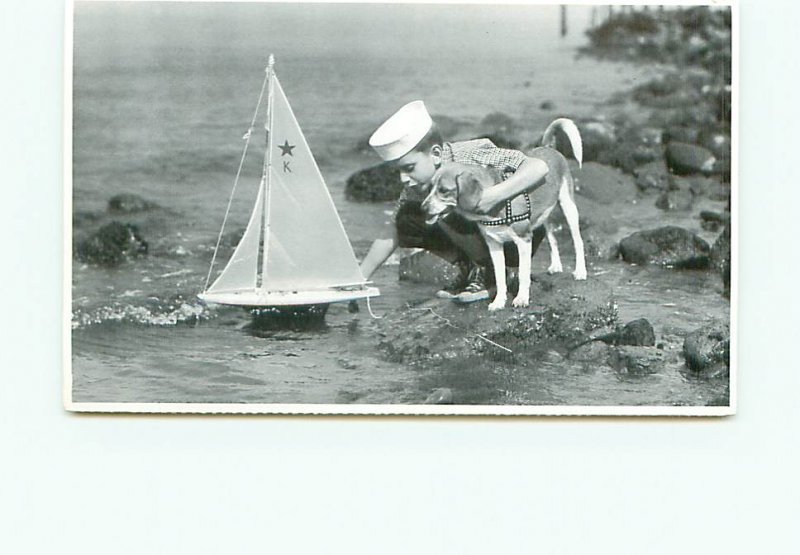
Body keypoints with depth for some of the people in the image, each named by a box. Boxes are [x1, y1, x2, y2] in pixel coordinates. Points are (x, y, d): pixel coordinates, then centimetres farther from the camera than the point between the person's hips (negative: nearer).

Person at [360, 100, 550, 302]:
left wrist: (495, 194, -46)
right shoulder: (415, 185, -7)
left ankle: (484, 269, -9)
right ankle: (469, 270, 3)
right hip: (482, 237, 7)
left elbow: (539, 168, -33)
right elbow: (393, 235, 1)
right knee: (406, 221, -9)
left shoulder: (472, 156, -26)